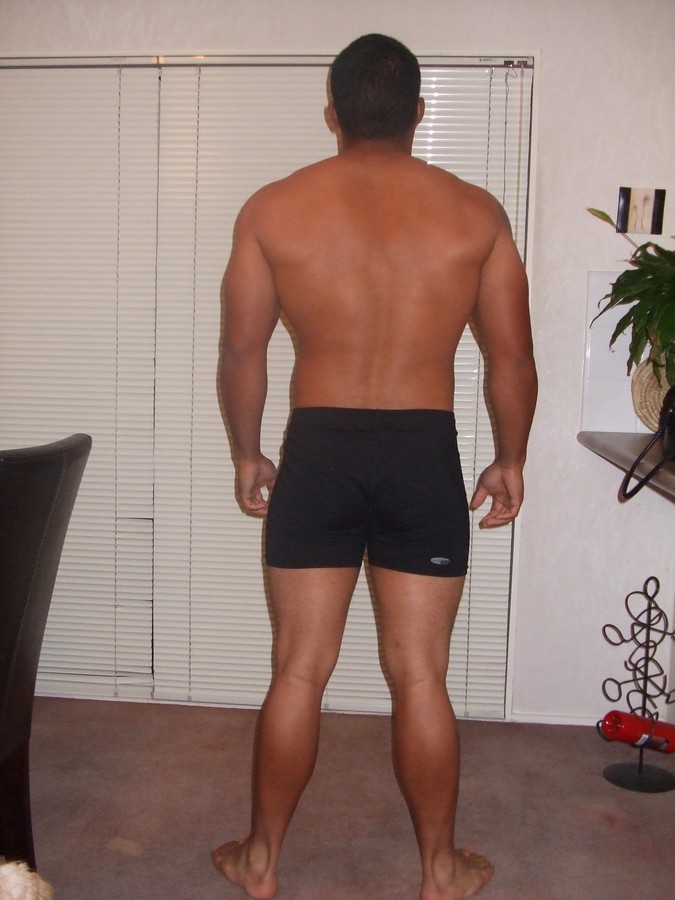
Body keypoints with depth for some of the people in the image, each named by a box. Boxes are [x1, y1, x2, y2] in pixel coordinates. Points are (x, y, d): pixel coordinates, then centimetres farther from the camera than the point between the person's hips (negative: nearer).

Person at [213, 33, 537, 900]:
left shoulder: (273, 209, -2)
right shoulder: (475, 214, -1)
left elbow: (241, 352, 2)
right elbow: (513, 358, 2)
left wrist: (246, 454, 15)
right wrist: (509, 460, 15)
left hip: (317, 451, 0)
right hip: (425, 455, 0)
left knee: (298, 672, 11)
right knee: (420, 676, 11)